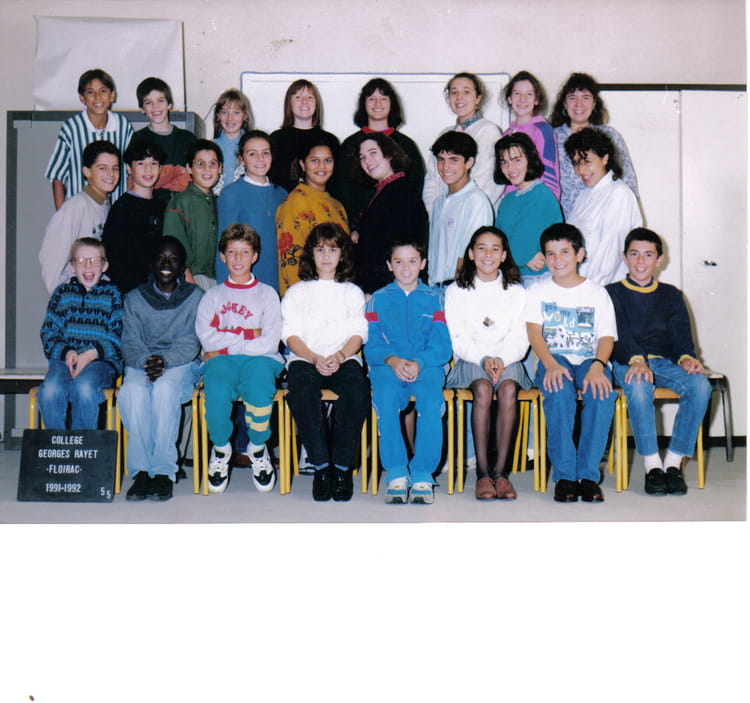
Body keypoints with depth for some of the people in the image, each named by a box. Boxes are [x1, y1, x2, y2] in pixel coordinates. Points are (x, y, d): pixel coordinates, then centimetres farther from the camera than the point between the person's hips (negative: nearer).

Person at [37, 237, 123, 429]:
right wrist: (67, 352, -10)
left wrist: (93, 353, -15)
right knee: (50, 391, -30)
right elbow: (48, 333, 10)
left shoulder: (112, 294, 11)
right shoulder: (62, 293, 17)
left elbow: (119, 337, 1)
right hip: (64, 358, 2)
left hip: (102, 362, -2)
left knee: (84, 388, -34)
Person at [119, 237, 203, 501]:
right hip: (140, 363, 2)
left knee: (165, 389, -36)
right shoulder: (135, 298, 14)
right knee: (132, 391, -34)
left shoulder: (195, 297, 8)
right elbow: (129, 343, 3)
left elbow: (191, 343, -2)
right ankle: (140, 471, -28)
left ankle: (163, 472, -31)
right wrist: (146, 362, -20)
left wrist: (164, 360, -22)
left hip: (181, 363, -2)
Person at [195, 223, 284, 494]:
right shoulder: (213, 295, 19)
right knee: (217, 393, -33)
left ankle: (258, 449, -7)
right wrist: (249, 334, -2)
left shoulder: (267, 294, 15)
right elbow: (206, 337, 1)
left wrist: (226, 344, -5)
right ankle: (221, 449, -6)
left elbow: (270, 343, 0)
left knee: (259, 389, -35)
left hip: (259, 359, -1)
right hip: (221, 361, 1)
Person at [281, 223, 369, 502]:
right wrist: (314, 358, -12)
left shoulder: (352, 292, 23)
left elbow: (358, 333, 9)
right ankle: (321, 465, -33)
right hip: (305, 358, 0)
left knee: (357, 386, -35)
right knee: (300, 386, -37)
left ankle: (342, 466, -30)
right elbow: (291, 335, 7)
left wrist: (339, 356, -13)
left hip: (344, 359, 0)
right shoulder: (297, 292, 21)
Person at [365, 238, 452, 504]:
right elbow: (372, 344, 6)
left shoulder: (433, 298, 14)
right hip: (388, 365, 0)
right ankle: (396, 473, -23)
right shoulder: (378, 299, 16)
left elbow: (442, 346, 4)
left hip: (426, 365, 0)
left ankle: (422, 475, -23)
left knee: (432, 399, -32)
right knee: (385, 397, -33)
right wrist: (393, 361, -15)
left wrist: (419, 363, -16)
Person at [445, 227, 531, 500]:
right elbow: (458, 340, 2)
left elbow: (519, 339, 6)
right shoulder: (456, 292, 11)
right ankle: (482, 472, -31)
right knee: (483, 390, -33)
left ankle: (500, 470, -29)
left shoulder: (516, 292, 14)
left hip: (507, 359, 1)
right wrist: (484, 360, -15)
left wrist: (501, 359, -14)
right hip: (469, 359, -1)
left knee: (508, 389, -33)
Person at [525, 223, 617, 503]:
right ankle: (564, 475, -28)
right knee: (559, 390, -35)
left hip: (589, 361, 1)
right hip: (552, 361, -1)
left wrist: (597, 365, -22)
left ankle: (588, 474, -24)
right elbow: (534, 332, -2)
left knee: (602, 392, -33)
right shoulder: (537, 292, 13)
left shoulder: (597, 293, 13)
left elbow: (606, 337, 2)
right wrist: (550, 364, -23)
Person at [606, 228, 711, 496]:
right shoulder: (613, 293, 12)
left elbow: (681, 333, 8)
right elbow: (618, 333, -5)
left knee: (700, 385, -28)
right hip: (627, 362, -3)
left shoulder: (671, 295, 22)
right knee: (638, 385, -38)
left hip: (665, 362, 3)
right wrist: (636, 359, -25)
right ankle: (652, 465, -30)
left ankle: (673, 462, -23)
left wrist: (686, 357, -16)